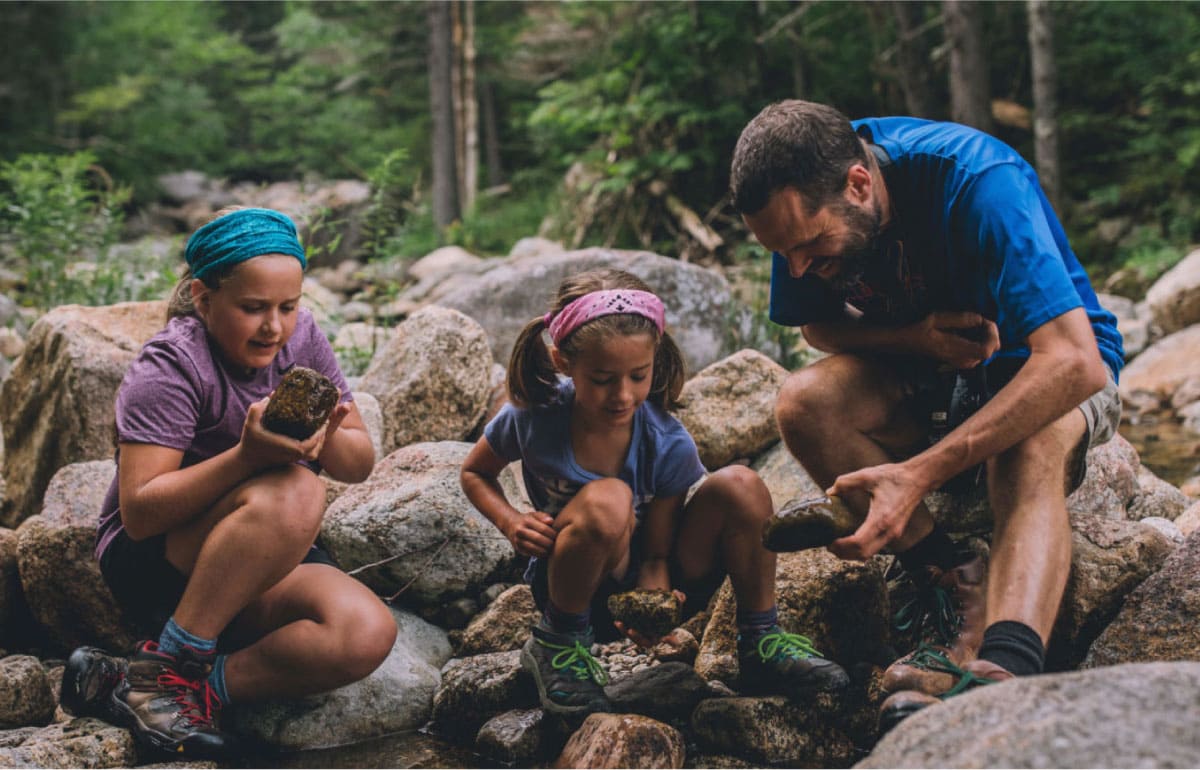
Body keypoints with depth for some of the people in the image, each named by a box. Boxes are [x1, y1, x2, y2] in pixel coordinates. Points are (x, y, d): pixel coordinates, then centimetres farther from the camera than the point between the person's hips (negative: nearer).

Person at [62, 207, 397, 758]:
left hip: (262, 575, 5)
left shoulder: (300, 340, -1)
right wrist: (247, 456, -38)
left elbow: (360, 464, 0)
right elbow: (139, 513, -25)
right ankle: (164, 667, -24)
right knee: (293, 491, -35)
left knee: (367, 635, -25)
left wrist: (325, 439, -25)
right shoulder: (170, 368, -17)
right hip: (149, 565, -5)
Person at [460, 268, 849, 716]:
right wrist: (511, 523, -17)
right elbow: (474, 472, 4)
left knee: (740, 486, -23)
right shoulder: (531, 419, -17)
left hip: (651, 586, 2)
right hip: (577, 592, -2)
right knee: (608, 501, -37)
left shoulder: (670, 446, -18)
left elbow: (656, 555, -12)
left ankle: (760, 644, -4)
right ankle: (558, 643, -11)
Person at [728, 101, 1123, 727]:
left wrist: (920, 475, -48)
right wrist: (916, 337, -22)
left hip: (1033, 366, -5)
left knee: (1033, 443, -40)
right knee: (804, 402, -26)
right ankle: (958, 583, -25)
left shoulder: (980, 182, -33)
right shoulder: (804, 203, -16)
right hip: (925, 371, 5)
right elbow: (818, 326, 1)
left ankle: (1005, 668, -60)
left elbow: (1075, 363, -40)